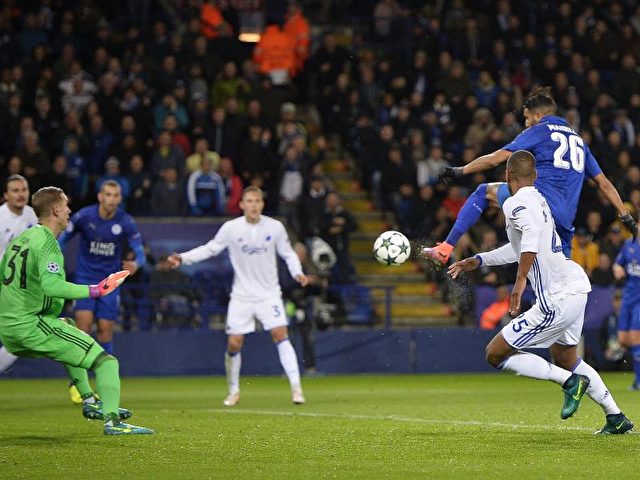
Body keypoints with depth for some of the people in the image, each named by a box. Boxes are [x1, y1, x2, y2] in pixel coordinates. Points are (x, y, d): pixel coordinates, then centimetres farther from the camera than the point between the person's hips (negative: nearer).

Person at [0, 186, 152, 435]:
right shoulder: (47, 243, -14)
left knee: (68, 327, 37)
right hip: (31, 326, -10)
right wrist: (93, 291, -24)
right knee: (105, 361, -11)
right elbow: (51, 285, -29)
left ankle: (89, 401, 31)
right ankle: (112, 420, -27)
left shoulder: (20, 239, 15)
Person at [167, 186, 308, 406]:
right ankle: (234, 391, 19)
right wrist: (183, 258, -8)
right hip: (241, 295, 1)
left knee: (280, 334, -17)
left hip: (269, 294, -1)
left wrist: (297, 272, -11)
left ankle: (296, 387, -15)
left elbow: (288, 253, 6)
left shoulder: (275, 227, -4)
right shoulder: (231, 228, -6)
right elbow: (210, 249, 2)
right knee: (234, 343, -1)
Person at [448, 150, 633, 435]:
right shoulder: (538, 199, 17)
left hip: (557, 300, -10)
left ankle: (570, 381, -5)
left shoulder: (515, 204, -11)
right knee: (564, 358, 29)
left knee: (496, 354, -1)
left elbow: (532, 232, -33)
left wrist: (520, 280, -34)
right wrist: (476, 261, 34)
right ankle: (616, 418, 29)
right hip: (576, 284, 10)